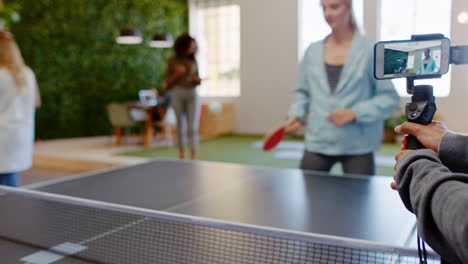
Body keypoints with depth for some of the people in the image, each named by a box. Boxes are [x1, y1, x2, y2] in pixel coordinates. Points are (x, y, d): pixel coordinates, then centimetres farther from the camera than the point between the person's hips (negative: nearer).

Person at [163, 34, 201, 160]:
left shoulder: (193, 60, 8)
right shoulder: (173, 61, 2)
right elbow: (167, 85, 4)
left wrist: (198, 80, -5)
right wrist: (176, 74, -13)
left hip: (192, 95, 1)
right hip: (178, 94, -1)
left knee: (193, 127, -9)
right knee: (180, 125, 8)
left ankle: (193, 157, -10)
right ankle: (181, 151, 24)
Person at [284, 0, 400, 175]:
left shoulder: (371, 51, -4)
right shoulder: (313, 51, 8)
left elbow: (389, 97, -4)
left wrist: (355, 113, -16)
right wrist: (296, 115, -2)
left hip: (357, 146, -3)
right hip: (317, 143, 3)